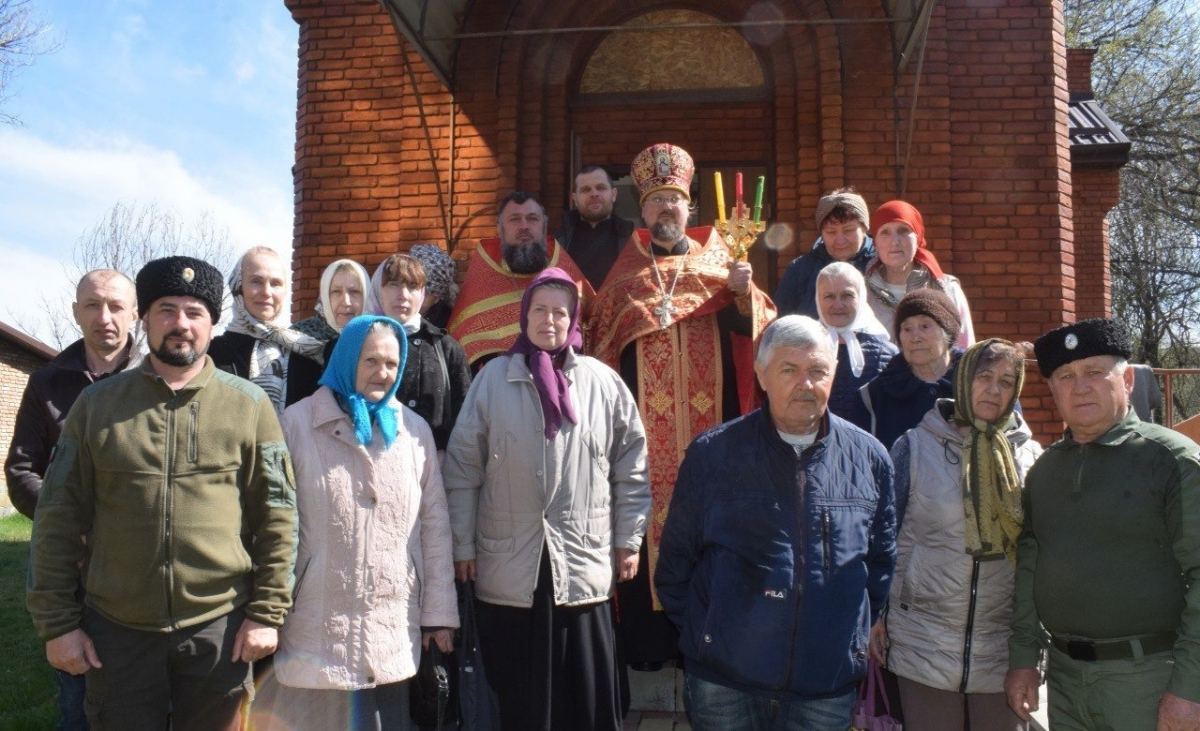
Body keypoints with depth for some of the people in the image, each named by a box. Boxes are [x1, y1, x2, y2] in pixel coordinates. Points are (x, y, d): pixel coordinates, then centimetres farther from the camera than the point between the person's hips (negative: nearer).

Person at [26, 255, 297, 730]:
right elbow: (60, 518, 4)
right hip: (116, 629, 1)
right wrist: (57, 621, 1)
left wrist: (267, 612, -4)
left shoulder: (249, 405, -1)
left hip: (219, 627, -1)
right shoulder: (97, 404, 3)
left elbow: (276, 517, -1)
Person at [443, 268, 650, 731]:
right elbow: (462, 469, 2)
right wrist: (462, 546, 1)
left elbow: (631, 466, 6)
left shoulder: (603, 382, 3)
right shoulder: (494, 378, 1)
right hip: (509, 570, 0)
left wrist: (629, 540, 5)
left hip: (585, 566, 0)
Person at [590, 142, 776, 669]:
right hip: (644, 424, 0)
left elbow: (752, 328, 0)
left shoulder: (718, 263, 11)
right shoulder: (625, 273, 11)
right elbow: (603, 343, 9)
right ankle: (646, 638, 9)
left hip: (709, 419, 0)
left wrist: (744, 294, -19)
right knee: (646, 519, -2)